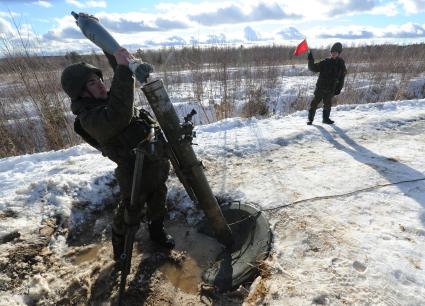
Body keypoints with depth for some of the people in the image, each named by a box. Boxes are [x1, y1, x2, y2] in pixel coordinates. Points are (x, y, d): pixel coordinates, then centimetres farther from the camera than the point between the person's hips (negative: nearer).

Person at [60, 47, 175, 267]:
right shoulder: (89, 118, -21)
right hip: (136, 173, -8)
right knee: (130, 211, 14)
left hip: (157, 162, 8)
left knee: (158, 202, 25)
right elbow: (118, 116, -41)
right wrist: (123, 70, -40)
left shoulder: (109, 99, 7)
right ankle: (121, 245, 44)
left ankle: (157, 231, 51)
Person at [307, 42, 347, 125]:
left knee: (327, 104, 12)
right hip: (320, 88, -2)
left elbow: (341, 78, 8)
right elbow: (313, 68, -5)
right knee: (315, 103, -1)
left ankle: (326, 118, 30)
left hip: (331, 90, 2)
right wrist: (311, 60, -20)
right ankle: (310, 119, 11)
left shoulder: (341, 65, 3)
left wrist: (339, 89, 3)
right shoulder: (325, 62, -3)